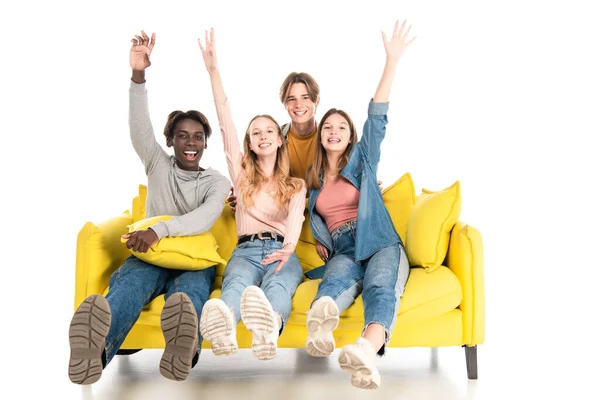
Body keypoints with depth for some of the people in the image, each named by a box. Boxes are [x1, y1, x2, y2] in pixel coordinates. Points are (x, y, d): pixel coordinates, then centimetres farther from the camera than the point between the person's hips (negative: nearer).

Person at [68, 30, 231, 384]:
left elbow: (205, 219, -12)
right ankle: (96, 348, -73)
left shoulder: (217, 181, 11)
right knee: (133, 278, -39)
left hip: (194, 260, 0)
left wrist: (160, 230, -32)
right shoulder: (158, 166, 17)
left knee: (191, 288, -40)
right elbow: (140, 129, -3)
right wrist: (138, 76, -20)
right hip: (150, 254, 0)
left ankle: (183, 347, -77)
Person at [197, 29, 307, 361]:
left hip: (281, 252, 0)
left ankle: (269, 325, -76)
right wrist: (213, 70, 4)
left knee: (278, 284, -40)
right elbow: (225, 122, 13)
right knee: (238, 281, -39)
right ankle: (222, 324, -75)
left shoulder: (295, 185, 21)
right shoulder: (241, 174, 24)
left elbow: (295, 219, -2)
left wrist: (288, 247, -27)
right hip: (245, 250, 1)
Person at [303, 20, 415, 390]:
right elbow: (315, 216, 34)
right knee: (337, 281, -37)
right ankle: (321, 322, -73)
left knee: (380, 287, -36)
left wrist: (392, 61, -6)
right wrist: (320, 243, 11)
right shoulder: (313, 178, 21)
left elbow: (377, 118, 2)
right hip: (341, 250, 1)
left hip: (380, 244, -1)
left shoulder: (362, 159, 13)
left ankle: (367, 350, -68)